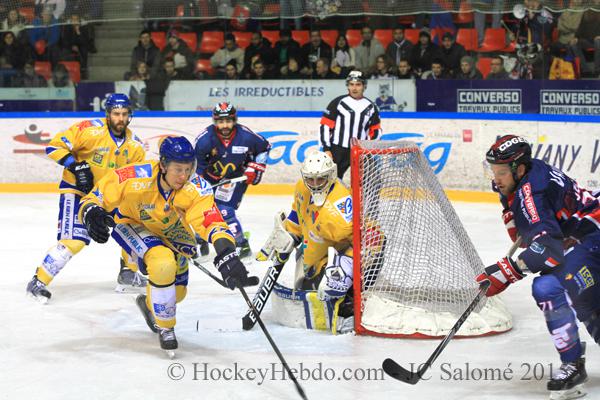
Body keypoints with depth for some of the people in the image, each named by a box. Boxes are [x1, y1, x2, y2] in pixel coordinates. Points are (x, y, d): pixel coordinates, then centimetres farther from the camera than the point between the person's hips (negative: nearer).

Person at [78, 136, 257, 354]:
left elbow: (212, 221, -45)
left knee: (176, 292, 11)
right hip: (131, 223, -4)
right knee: (163, 263, -31)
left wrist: (227, 255, -62)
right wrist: (91, 213, -46)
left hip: (171, 231, 4)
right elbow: (97, 197, -24)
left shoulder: (195, 187, -32)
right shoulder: (137, 178, -36)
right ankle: (164, 327, -7)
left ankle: (149, 303, 49)